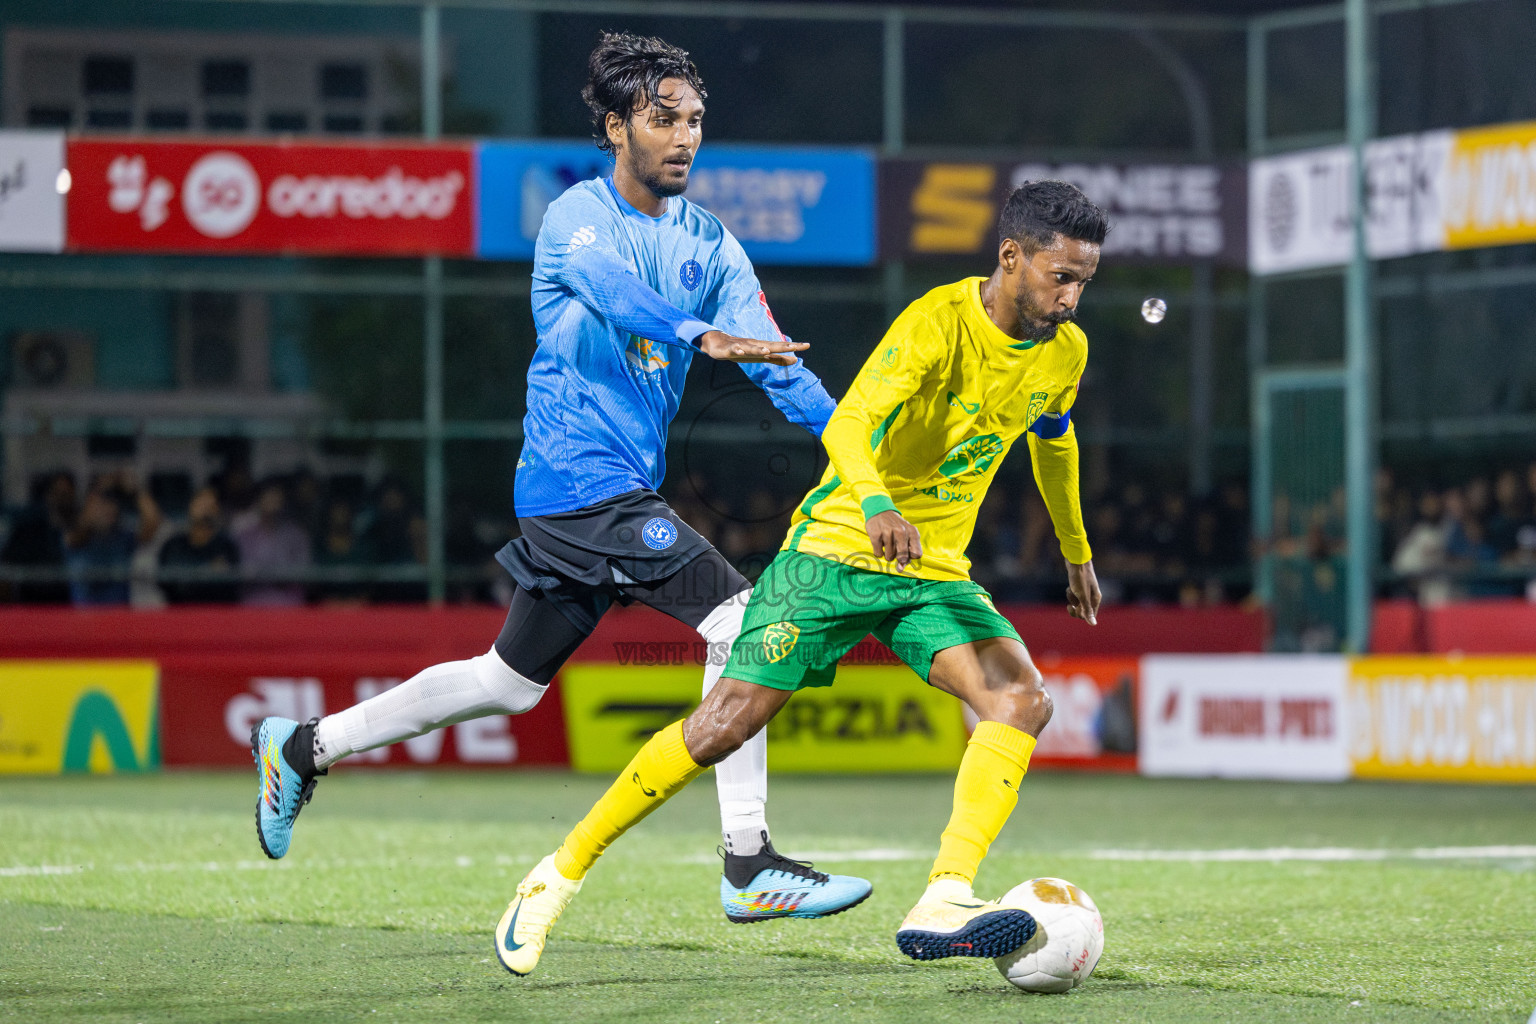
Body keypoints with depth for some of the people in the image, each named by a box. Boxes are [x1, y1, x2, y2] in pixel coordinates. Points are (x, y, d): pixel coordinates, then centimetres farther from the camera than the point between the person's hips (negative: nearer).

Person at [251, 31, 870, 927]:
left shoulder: (708, 242, 12)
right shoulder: (577, 218, -9)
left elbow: (772, 356, 1)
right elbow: (610, 286, -33)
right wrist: (704, 336, -51)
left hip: (628, 491, 8)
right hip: (584, 477, -8)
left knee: (509, 682, 16)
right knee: (741, 621, -17)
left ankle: (305, 748, 30)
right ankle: (749, 866, -14)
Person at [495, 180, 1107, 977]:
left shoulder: (1064, 351, 3)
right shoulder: (939, 321, -20)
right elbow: (848, 425, -35)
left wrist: (1076, 551, 37)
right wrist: (877, 505, -55)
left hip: (936, 570, 6)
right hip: (838, 547, -6)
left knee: (1022, 700, -20)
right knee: (728, 722, -12)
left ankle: (942, 907, -30)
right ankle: (560, 873, 4)